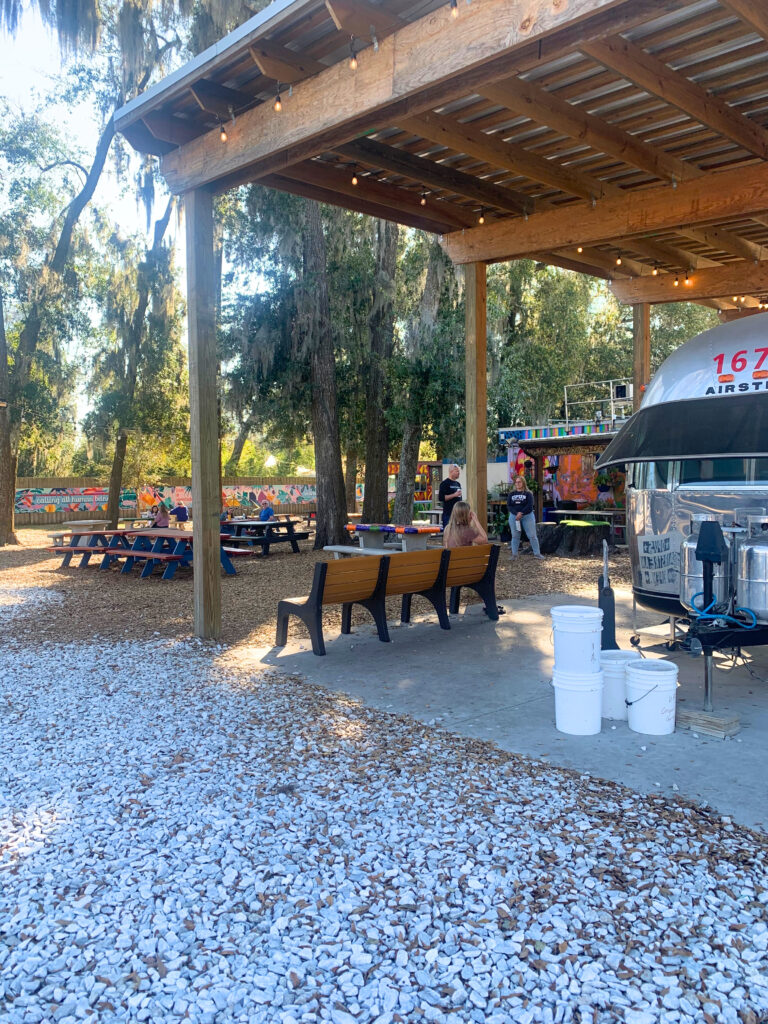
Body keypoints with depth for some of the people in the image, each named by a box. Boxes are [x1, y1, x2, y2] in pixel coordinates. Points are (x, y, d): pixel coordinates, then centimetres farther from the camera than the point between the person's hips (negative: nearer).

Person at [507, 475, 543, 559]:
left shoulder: (528, 494, 1)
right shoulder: (511, 494, 9)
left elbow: (529, 505, -10)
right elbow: (508, 506, 0)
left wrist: (521, 513, -20)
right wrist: (516, 513, -16)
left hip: (527, 516, -2)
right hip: (514, 516, 2)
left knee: (532, 535, -2)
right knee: (515, 536, 4)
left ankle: (537, 553, 3)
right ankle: (514, 554, 10)